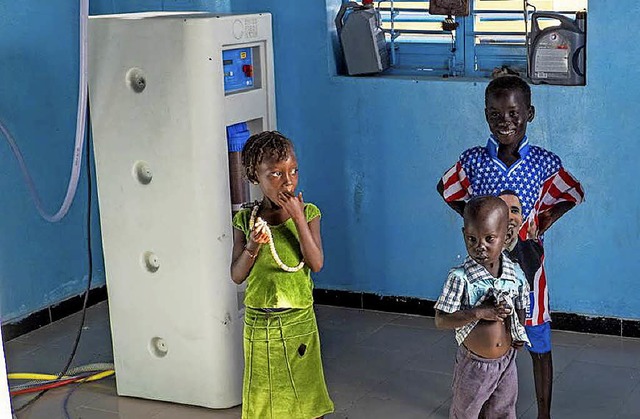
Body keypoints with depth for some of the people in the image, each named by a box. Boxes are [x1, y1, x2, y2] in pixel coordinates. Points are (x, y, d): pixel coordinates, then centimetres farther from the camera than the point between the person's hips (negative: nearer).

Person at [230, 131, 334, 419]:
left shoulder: (307, 213, -5)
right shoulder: (245, 220, -1)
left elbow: (316, 264, -16)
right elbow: (237, 276, -2)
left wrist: (298, 219, -20)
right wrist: (252, 246, -19)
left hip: (299, 320, -1)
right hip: (258, 322, 1)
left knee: (305, 393, 9)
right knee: (262, 393, 12)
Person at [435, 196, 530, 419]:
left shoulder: (516, 275, -9)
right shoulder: (460, 278, -21)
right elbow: (441, 320, -21)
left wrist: (519, 333, -6)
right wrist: (479, 313, -30)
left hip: (507, 361, 4)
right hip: (473, 364, -3)